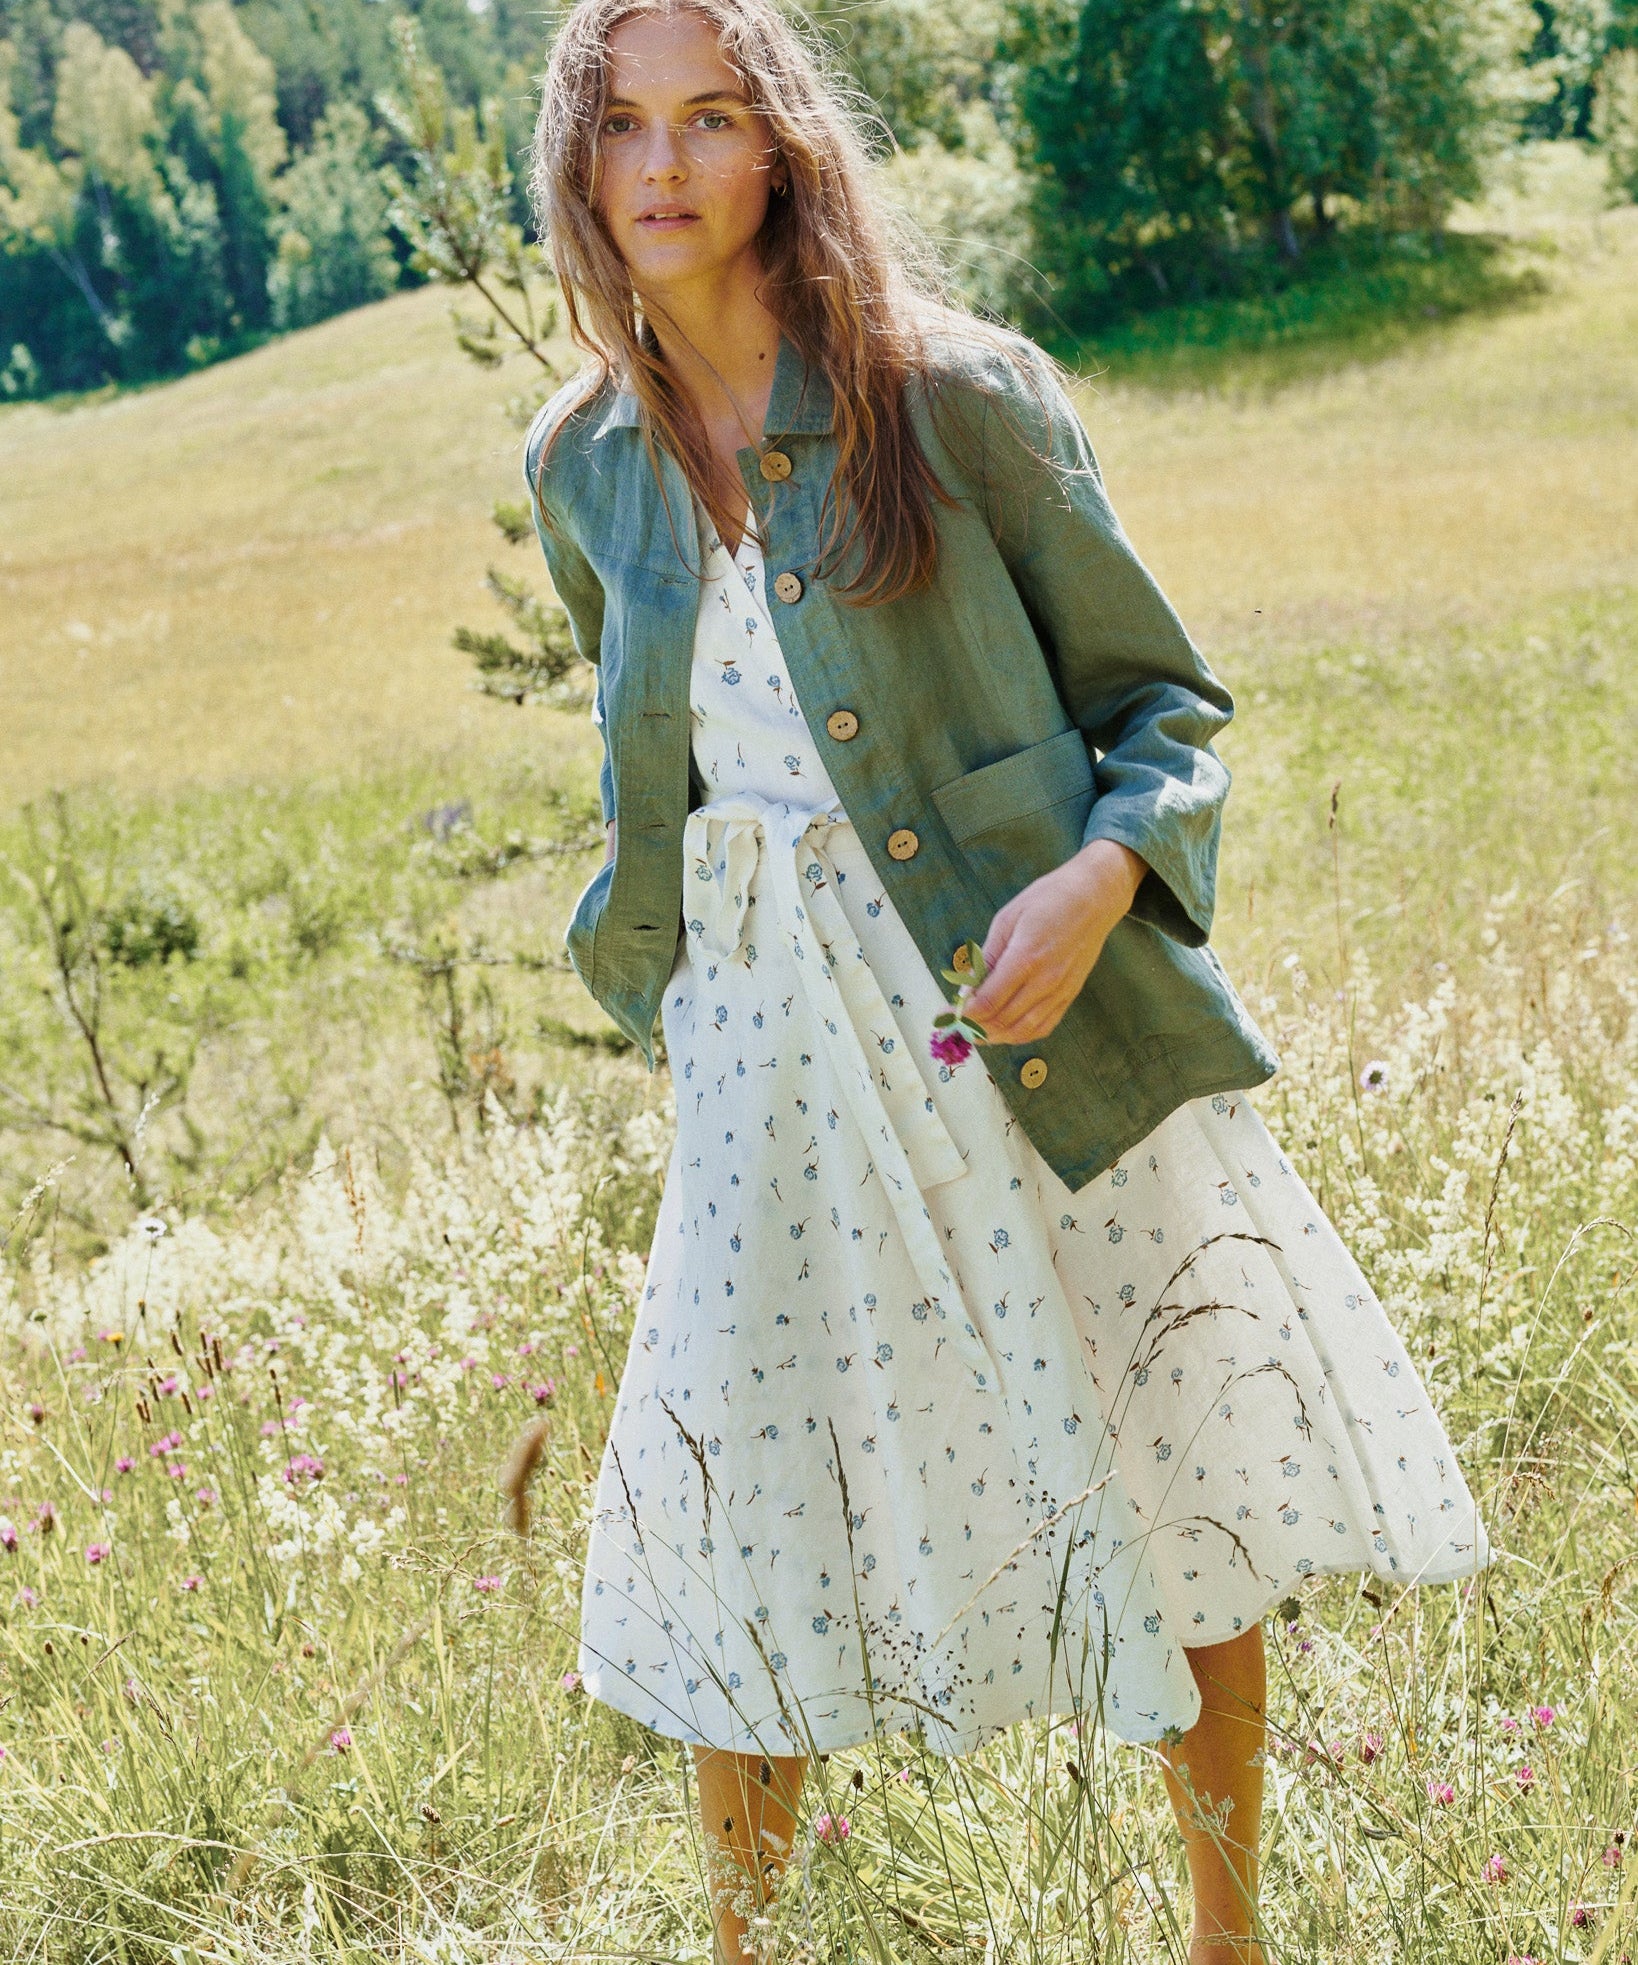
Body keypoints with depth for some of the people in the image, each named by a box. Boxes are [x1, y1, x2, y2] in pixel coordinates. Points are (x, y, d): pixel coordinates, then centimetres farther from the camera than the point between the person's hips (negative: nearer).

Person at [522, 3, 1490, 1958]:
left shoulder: (953, 394, -7)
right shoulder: (585, 462, 5)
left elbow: (1162, 697, -2)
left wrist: (1101, 875, -19)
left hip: (1037, 1014, -3)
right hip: (777, 1058, 3)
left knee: (1178, 1498, 4)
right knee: (735, 1516, 3)